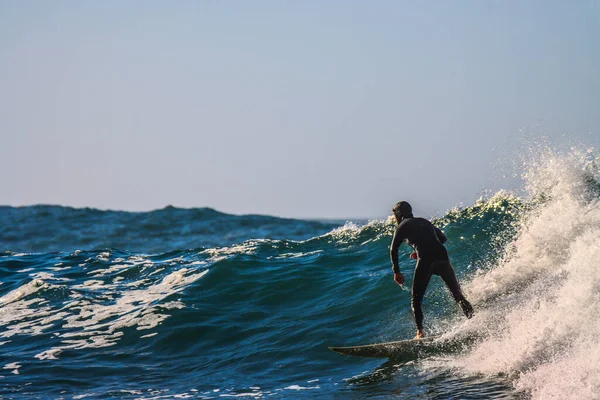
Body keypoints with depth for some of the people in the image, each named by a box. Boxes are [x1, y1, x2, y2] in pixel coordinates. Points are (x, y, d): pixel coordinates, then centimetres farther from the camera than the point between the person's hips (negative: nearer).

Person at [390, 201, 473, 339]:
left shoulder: (402, 226, 13)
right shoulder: (424, 222, 28)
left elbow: (393, 249, 3)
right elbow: (443, 238, 34)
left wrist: (396, 271, 8)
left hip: (426, 261, -4)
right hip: (442, 257, 4)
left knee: (416, 300, 6)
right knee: (458, 294, 11)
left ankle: (420, 331, -9)